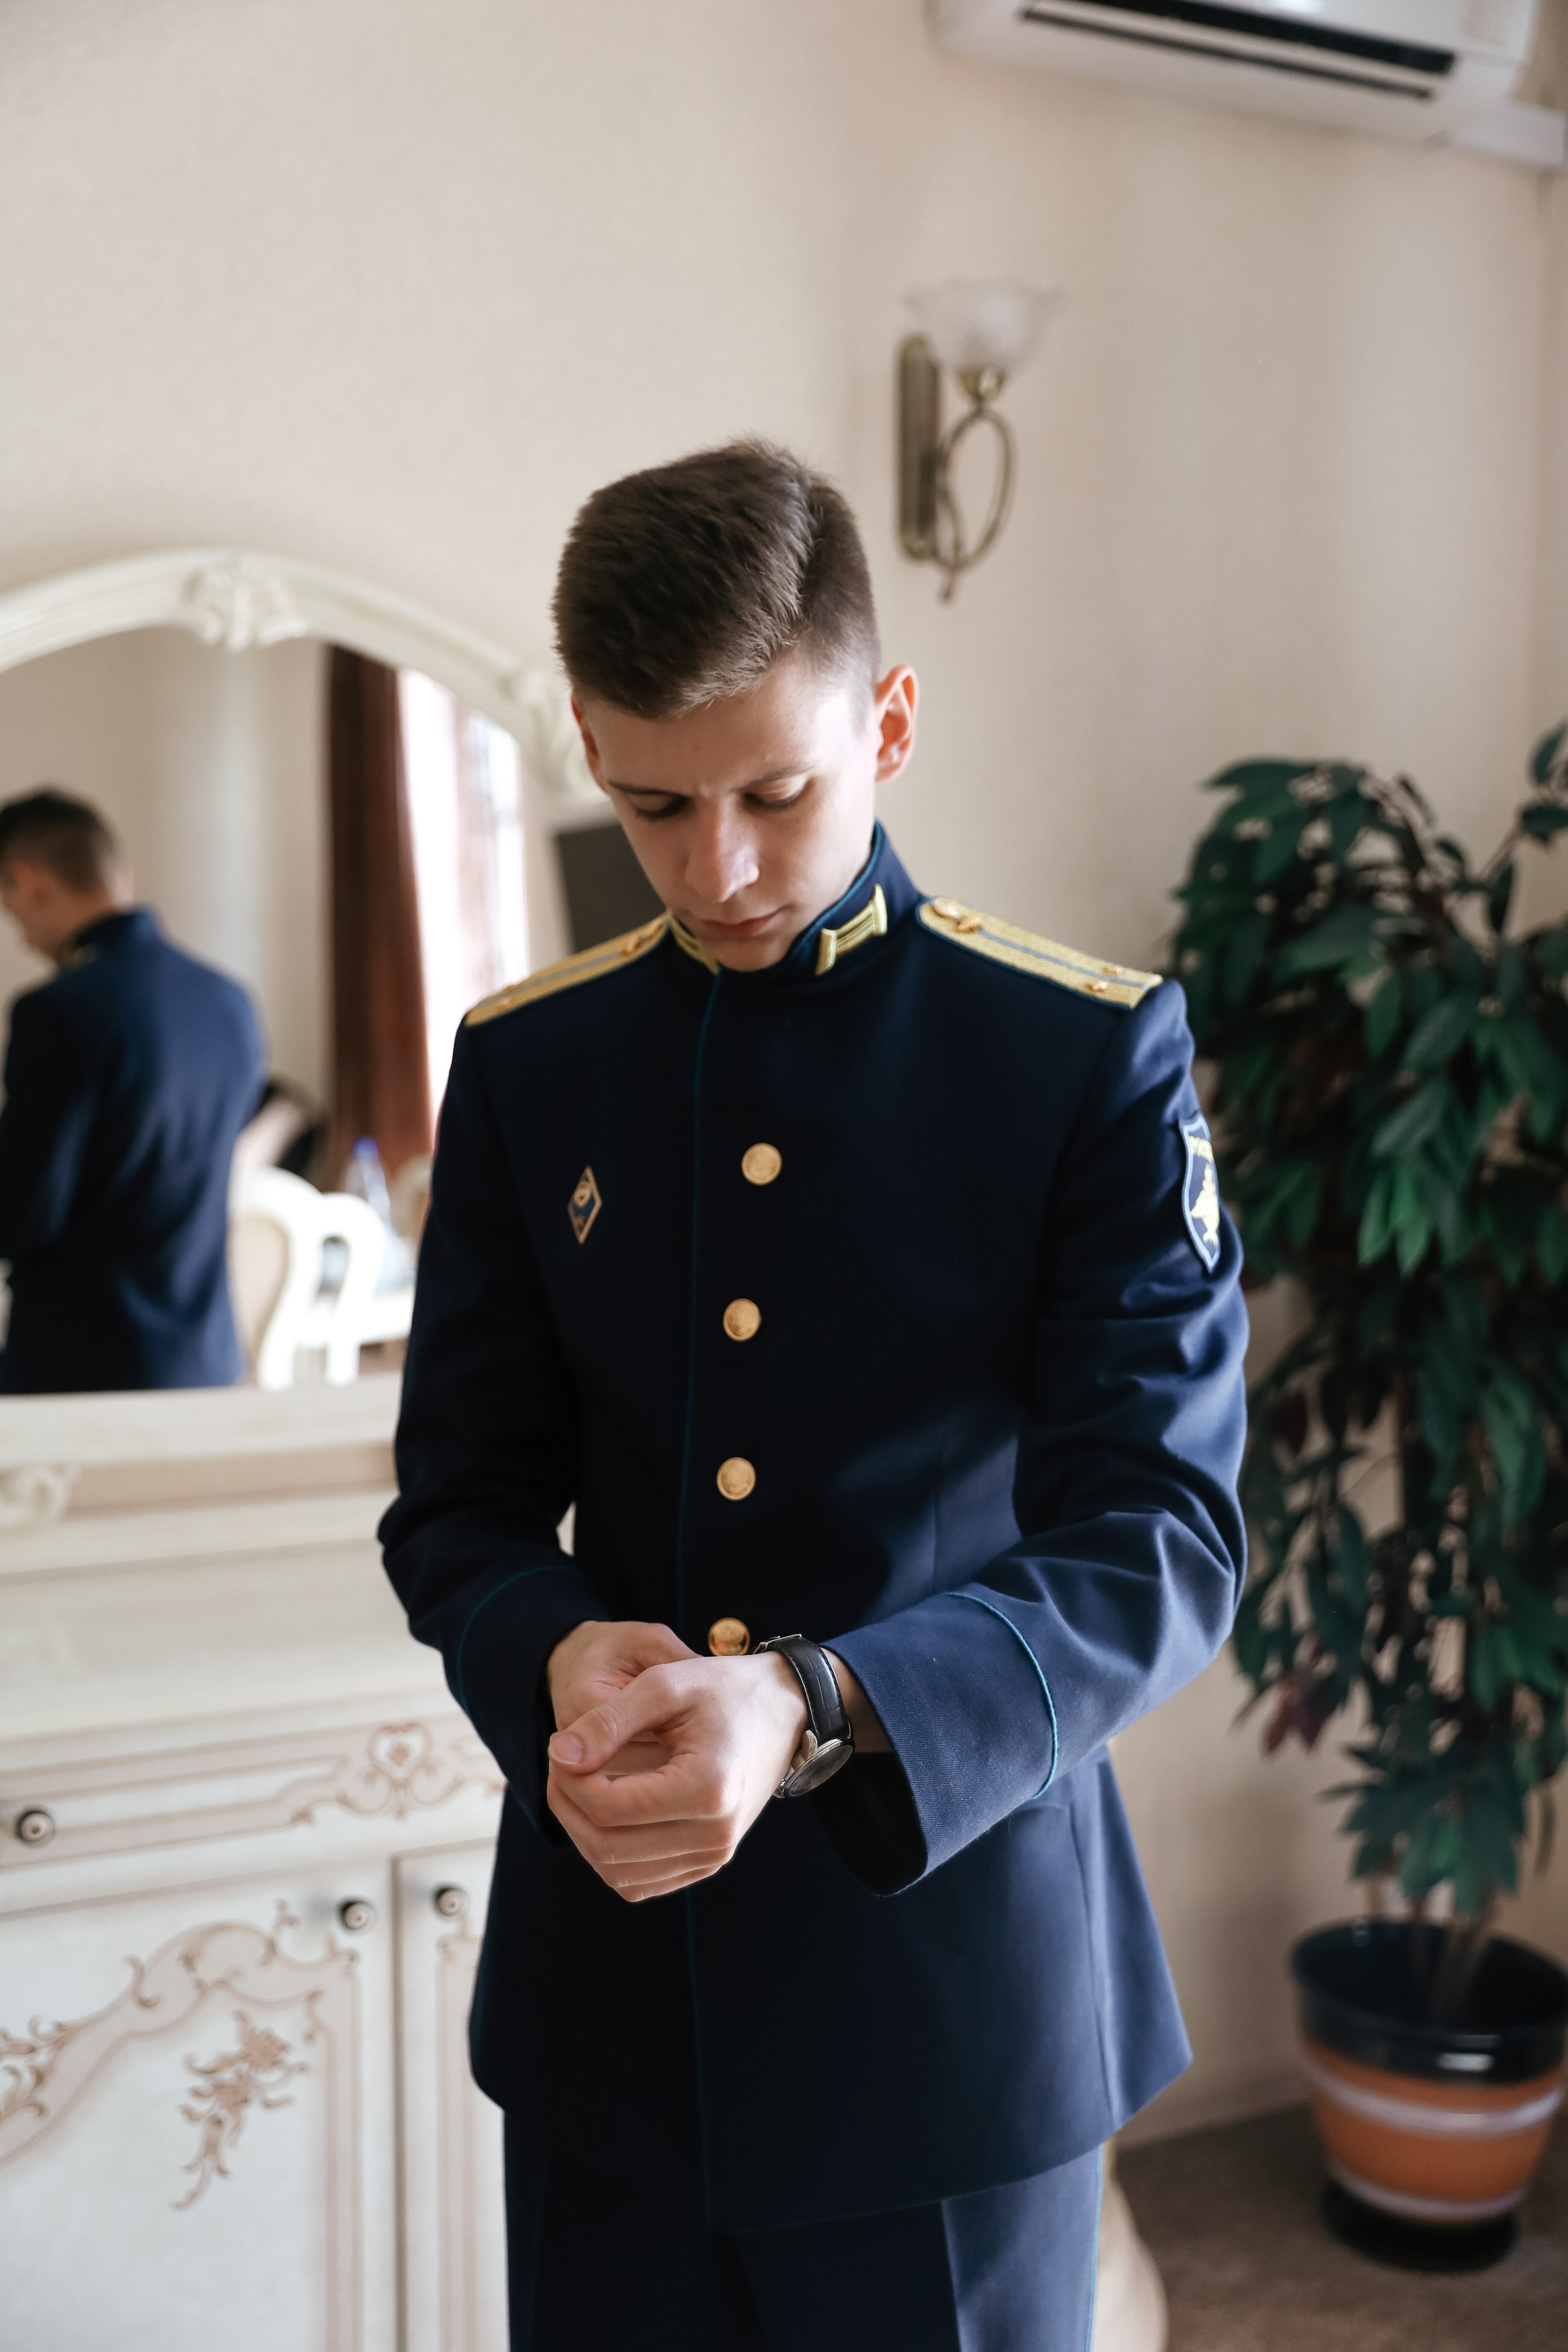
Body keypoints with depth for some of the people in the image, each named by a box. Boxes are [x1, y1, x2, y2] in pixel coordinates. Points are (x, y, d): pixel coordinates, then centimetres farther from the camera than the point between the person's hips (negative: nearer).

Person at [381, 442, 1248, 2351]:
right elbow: (458, 1505, 5)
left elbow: (1162, 1538, -13)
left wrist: (816, 1714, -29)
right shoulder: (524, 1061, 2)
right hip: (609, 1981, 3)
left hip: (959, 1979, -2)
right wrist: (560, 1657, -18)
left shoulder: (1091, 1054, -9)